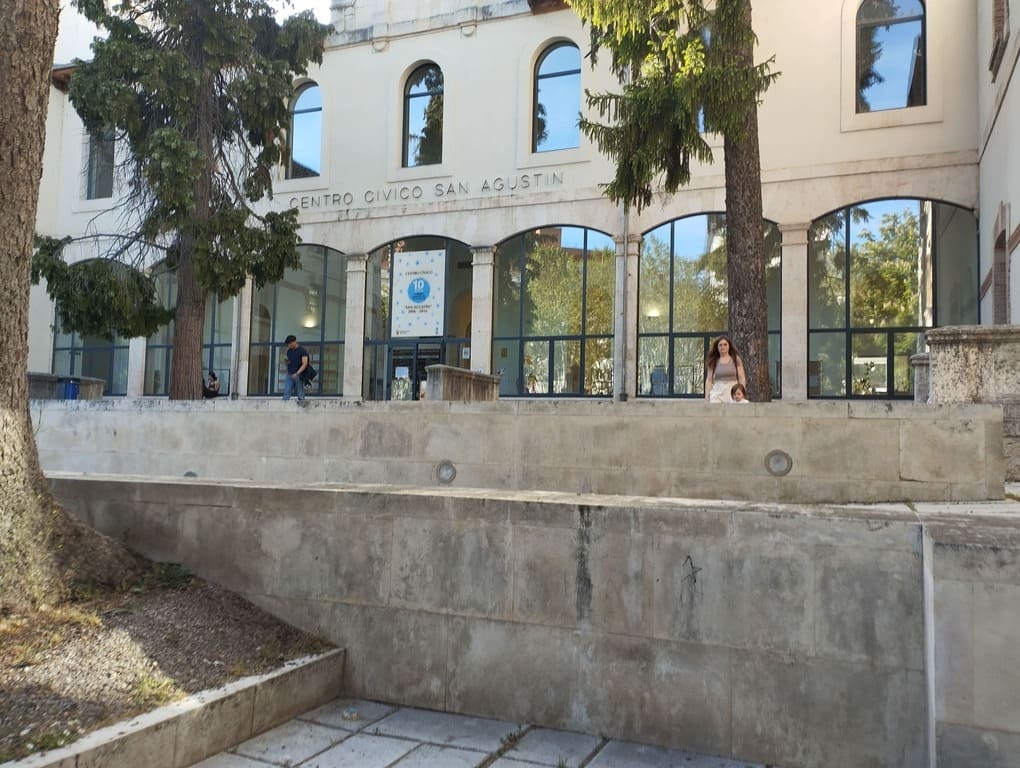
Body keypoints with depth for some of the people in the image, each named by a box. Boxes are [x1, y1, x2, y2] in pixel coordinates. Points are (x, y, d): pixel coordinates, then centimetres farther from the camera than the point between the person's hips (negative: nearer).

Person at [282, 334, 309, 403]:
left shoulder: (302, 350, -5)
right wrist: (287, 362, 2)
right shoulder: (289, 351, 14)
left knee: (300, 395, -1)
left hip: (299, 375, -5)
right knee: (286, 392, -7)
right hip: (289, 375, 5)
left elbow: (305, 364, -13)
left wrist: (297, 373, -23)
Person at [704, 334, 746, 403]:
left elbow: (742, 378, 3)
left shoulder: (736, 359, 5)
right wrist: (706, 397, 0)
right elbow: (709, 380, 6)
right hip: (717, 393, 0)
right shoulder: (713, 362, 7)